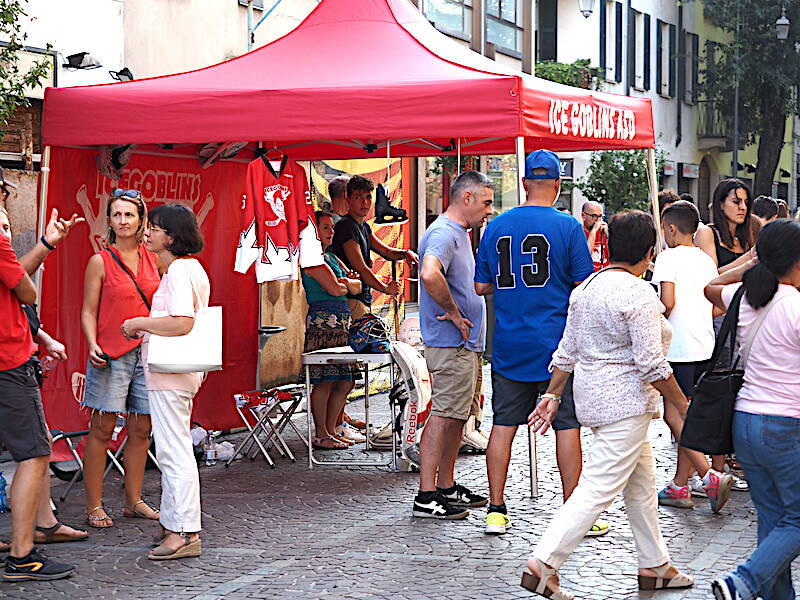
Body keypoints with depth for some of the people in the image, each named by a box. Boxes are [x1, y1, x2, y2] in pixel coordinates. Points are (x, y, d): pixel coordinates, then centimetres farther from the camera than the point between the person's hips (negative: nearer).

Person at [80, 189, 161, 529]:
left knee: (141, 429, 8)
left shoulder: (153, 260, 11)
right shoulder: (100, 262, -1)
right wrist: (93, 346, -16)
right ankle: (94, 506, 2)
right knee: (102, 429, -3)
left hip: (147, 353, 5)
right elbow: (88, 312, -1)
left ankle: (134, 501, 18)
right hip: (111, 355, -4)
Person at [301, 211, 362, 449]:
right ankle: (320, 436, -3)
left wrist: (346, 282, -2)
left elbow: (357, 286, 20)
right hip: (322, 324, -10)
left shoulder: (331, 257, 23)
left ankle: (331, 431, 17)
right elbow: (335, 289, -15)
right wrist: (345, 283, 7)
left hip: (341, 325, 10)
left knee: (345, 381, 9)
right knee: (324, 381, -8)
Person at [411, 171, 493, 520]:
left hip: (466, 344, 11)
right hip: (450, 345, -11)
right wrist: (454, 313, -23)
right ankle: (427, 497, -9)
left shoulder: (460, 234, 19)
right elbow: (430, 274, -35)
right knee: (444, 416, -10)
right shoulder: (444, 233, -16)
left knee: (457, 416, 14)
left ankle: (447, 487, 23)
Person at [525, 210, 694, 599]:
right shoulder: (639, 293, -17)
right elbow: (651, 364, -18)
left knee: (641, 483, 19)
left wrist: (553, 396, 16)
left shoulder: (586, 287, 8)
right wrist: (682, 404, -9)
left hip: (591, 396, 10)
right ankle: (543, 565, -11)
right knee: (599, 487, -8)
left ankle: (654, 566, 27)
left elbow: (567, 351, 11)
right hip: (625, 403, -10)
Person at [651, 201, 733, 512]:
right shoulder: (707, 261, 13)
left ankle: (710, 477, -18)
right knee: (687, 417, 11)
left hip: (678, 347, -8)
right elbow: (717, 308, 14)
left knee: (674, 416, -5)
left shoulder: (668, 257, -9)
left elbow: (667, 302, -19)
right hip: (704, 346, 8)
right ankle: (679, 487, 14)